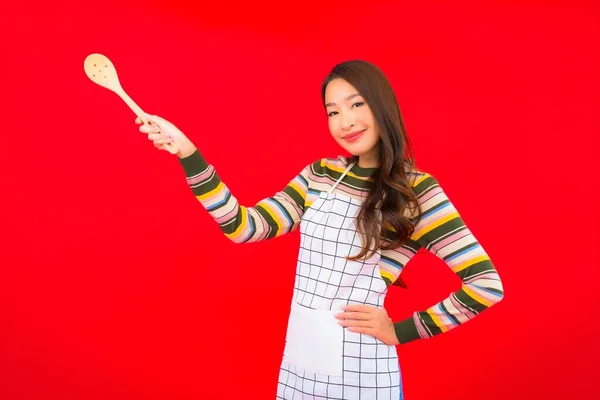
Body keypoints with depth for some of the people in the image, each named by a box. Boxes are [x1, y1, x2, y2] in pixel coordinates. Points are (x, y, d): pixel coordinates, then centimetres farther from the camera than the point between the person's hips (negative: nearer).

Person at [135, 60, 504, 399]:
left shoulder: (417, 190, -10)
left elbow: (487, 284, -11)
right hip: (298, 361, 5)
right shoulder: (320, 175, 4)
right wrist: (187, 152, -10)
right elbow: (245, 227, -3)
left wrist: (401, 331, -11)